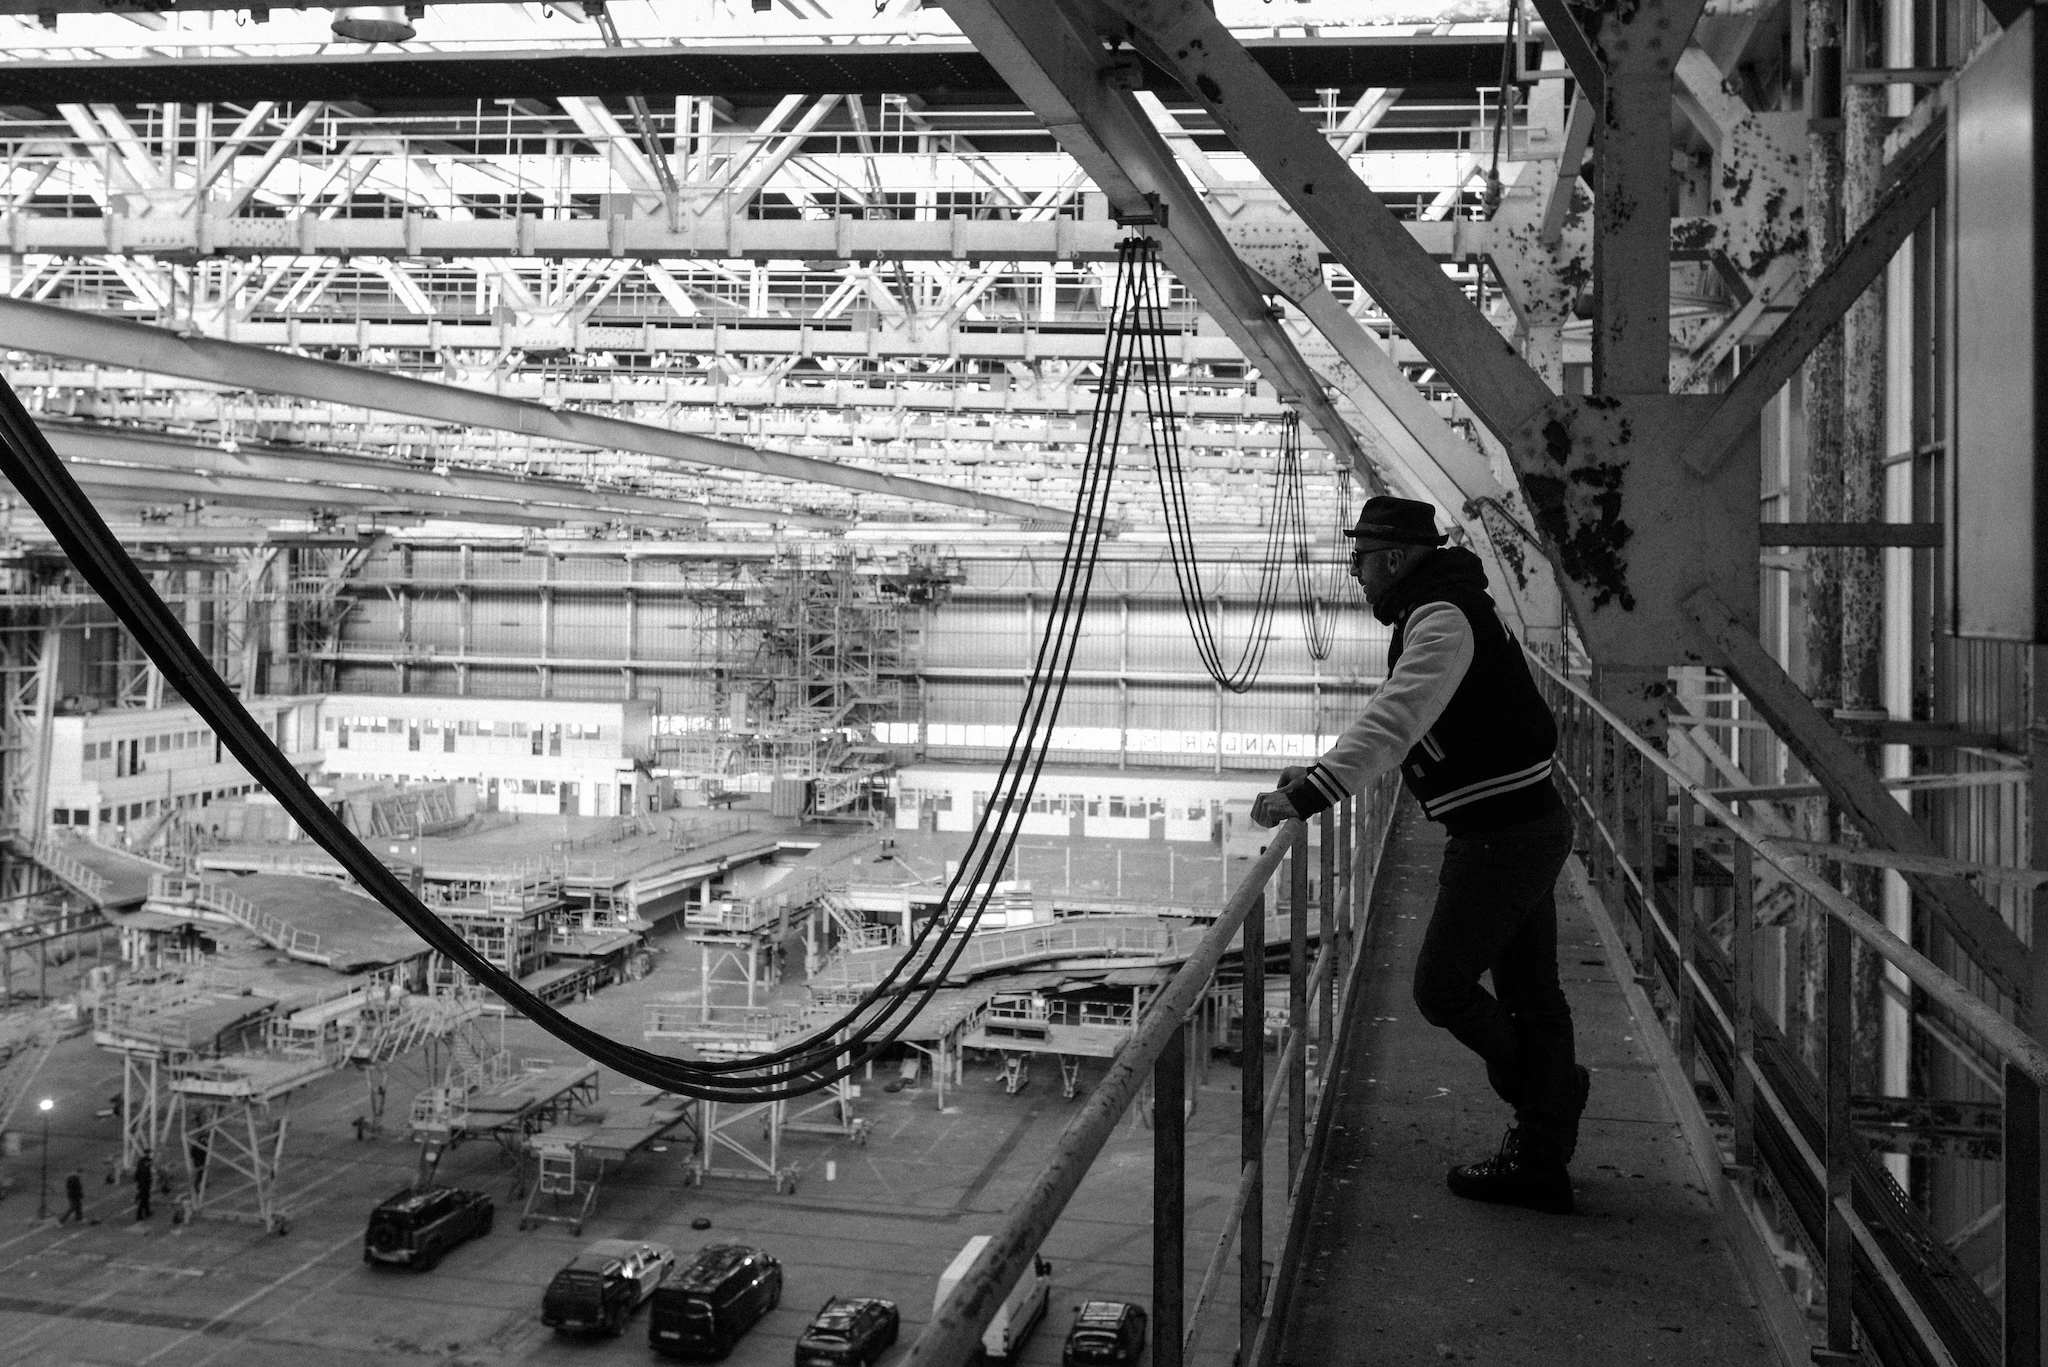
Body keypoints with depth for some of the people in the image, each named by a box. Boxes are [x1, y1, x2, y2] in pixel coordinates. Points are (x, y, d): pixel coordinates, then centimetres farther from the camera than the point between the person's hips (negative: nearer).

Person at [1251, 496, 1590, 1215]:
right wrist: (1319, 773, 14)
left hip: (1500, 837, -10)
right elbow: (1401, 725, 23)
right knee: (1530, 994, 13)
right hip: (1528, 828, 10)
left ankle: (1548, 1089, 20)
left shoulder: (1441, 620, -17)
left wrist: (1308, 794, -31)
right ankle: (1540, 1161, 22)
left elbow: (1393, 722, -28)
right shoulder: (1442, 612, 17)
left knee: (1441, 987, 0)